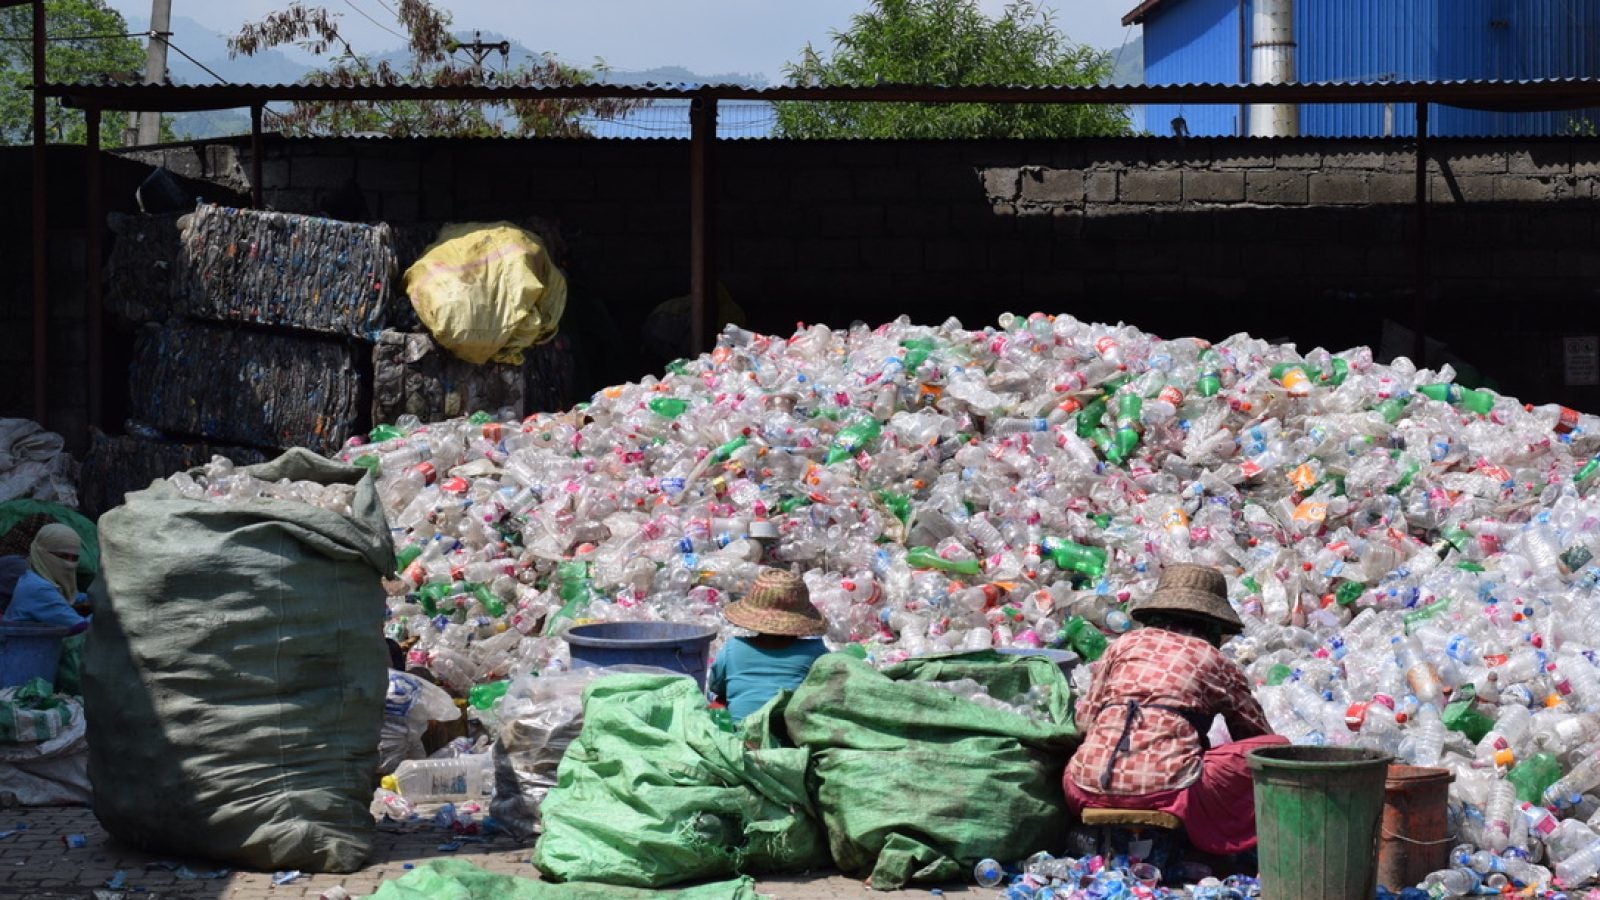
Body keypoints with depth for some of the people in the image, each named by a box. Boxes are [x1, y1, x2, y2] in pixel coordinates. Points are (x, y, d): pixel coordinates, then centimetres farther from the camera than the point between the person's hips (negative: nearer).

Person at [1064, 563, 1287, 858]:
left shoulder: (1123, 644, 19)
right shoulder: (1216, 661, 13)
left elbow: (1085, 717, 19)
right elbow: (1256, 732, 25)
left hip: (1089, 789, 4)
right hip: (1166, 787, -4)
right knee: (1276, 747, 11)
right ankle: (1213, 844, 5)